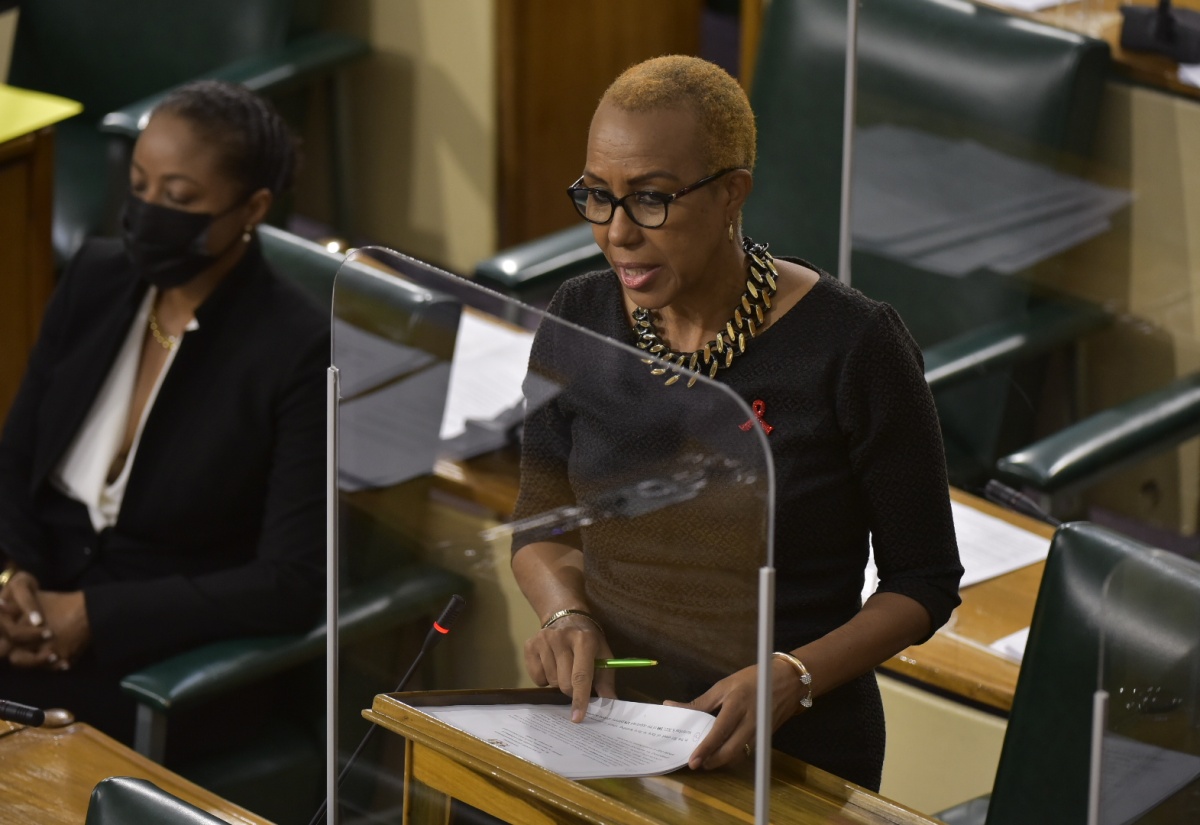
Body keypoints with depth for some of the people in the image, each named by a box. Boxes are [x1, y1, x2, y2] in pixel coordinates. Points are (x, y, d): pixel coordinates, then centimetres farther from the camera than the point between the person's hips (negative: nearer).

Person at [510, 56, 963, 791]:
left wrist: (791, 678, -17)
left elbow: (924, 582, -2)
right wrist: (567, 615, -5)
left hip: (793, 755, -4)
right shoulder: (578, 322, 3)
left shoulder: (852, 345, -9)